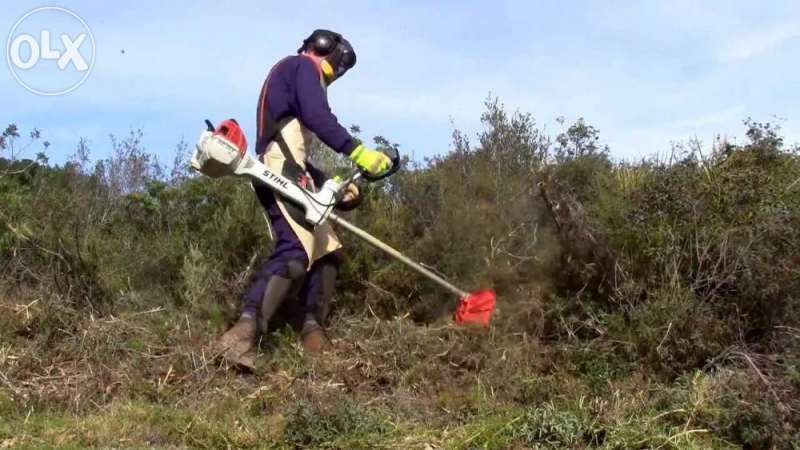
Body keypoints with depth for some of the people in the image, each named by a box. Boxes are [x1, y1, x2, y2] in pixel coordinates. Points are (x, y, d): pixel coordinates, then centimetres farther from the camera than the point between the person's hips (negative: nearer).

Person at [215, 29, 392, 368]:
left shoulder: (288, 73, 33)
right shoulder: (303, 65, 4)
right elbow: (318, 116, -16)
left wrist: (330, 183, 23)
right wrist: (358, 152, -17)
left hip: (290, 172, 11)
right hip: (283, 172, -11)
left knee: (325, 252, 11)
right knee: (296, 253, -24)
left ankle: (313, 331, 6)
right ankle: (242, 336, -35)